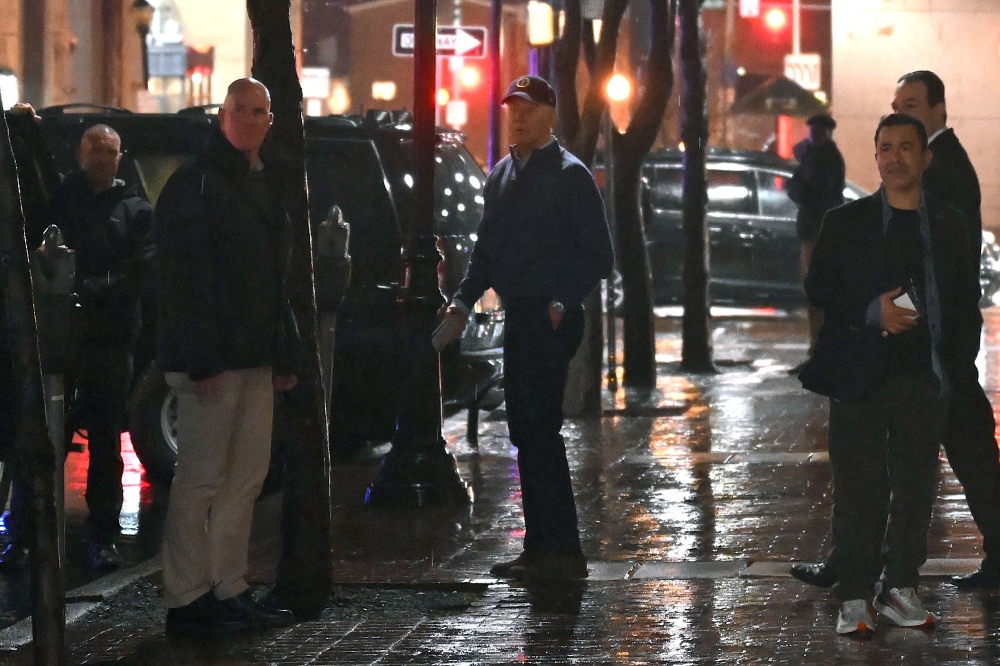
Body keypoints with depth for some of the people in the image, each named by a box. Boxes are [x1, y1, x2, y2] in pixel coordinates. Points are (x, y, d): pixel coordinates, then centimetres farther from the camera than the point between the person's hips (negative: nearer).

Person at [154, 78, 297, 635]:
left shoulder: (264, 187, 17)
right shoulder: (197, 183, -9)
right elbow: (182, 276, -16)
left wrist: (284, 356, 16)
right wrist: (201, 359, -22)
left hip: (255, 358, 9)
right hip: (212, 359, -9)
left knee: (248, 475, 10)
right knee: (201, 478, -6)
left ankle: (229, 590, 16)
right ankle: (187, 601, -2)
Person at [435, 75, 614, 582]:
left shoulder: (569, 175, -6)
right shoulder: (502, 175, 17)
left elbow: (597, 254, -9)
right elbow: (487, 249, 24)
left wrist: (562, 303, -18)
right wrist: (463, 303, 13)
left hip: (551, 319, -8)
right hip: (517, 318, 8)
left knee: (539, 429, -12)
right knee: (526, 432, 10)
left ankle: (563, 551, -9)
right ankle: (540, 548, 15)